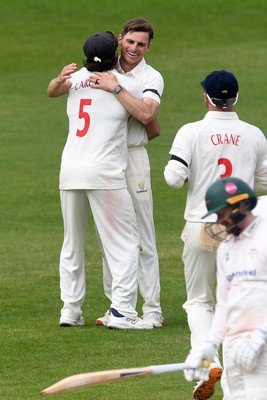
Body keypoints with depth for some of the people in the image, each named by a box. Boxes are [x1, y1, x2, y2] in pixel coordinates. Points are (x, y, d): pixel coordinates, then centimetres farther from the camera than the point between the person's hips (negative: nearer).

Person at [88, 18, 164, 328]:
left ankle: (152, 308, -5)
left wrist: (116, 88, -25)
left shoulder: (151, 78, -3)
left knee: (142, 234, -6)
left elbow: (146, 114, -23)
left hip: (132, 157, -4)